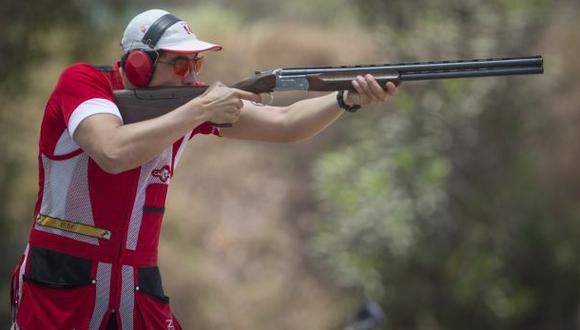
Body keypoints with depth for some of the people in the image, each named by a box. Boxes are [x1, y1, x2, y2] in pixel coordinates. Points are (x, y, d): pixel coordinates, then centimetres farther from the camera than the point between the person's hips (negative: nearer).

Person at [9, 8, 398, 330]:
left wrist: (349, 98, -16)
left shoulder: (192, 102, 4)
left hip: (139, 290, 5)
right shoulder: (82, 82, -10)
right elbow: (114, 153, -28)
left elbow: (285, 124, 1)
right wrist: (199, 111, -22)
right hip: (59, 288, -4)